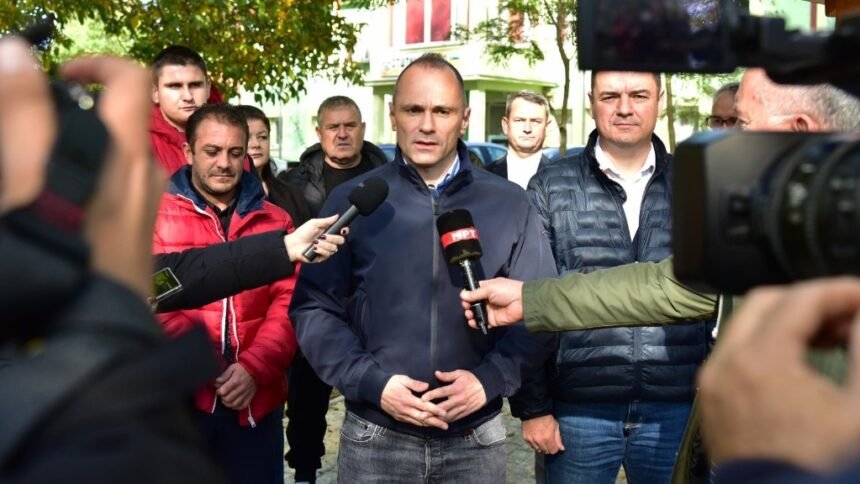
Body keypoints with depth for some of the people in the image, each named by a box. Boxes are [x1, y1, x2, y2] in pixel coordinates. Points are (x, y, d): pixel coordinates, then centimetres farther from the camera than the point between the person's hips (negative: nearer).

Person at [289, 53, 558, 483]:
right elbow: (313, 308, 0)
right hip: (376, 437, -1)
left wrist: (490, 378, -11)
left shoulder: (509, 204, 2)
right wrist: (372, 382, -13)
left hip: (476, 438, 1)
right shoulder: (352, 200, 0)